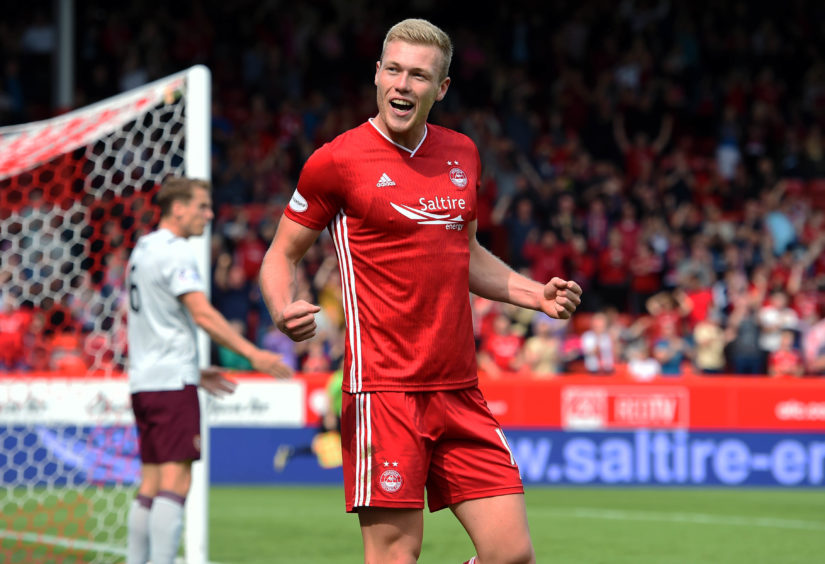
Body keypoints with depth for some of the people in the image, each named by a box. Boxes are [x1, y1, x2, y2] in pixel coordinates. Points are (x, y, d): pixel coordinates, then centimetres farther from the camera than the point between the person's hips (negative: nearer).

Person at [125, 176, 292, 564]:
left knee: (150, 484, 9)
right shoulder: (174, 252, -10)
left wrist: (194, 371, 26)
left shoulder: (142, 250, 19)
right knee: (176, 480, -11)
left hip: (144, 382, 9)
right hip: (172, 381, -9)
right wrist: (253, 354, -22)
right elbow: (202, 314, -20)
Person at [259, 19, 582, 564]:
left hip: (460, 390, 6)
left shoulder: (462, 153, 12)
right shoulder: (337, 161, -5)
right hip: (384, 390, -5)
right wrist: (284, 310, -17)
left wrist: (535, 293, 11)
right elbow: (282, 254, 4)